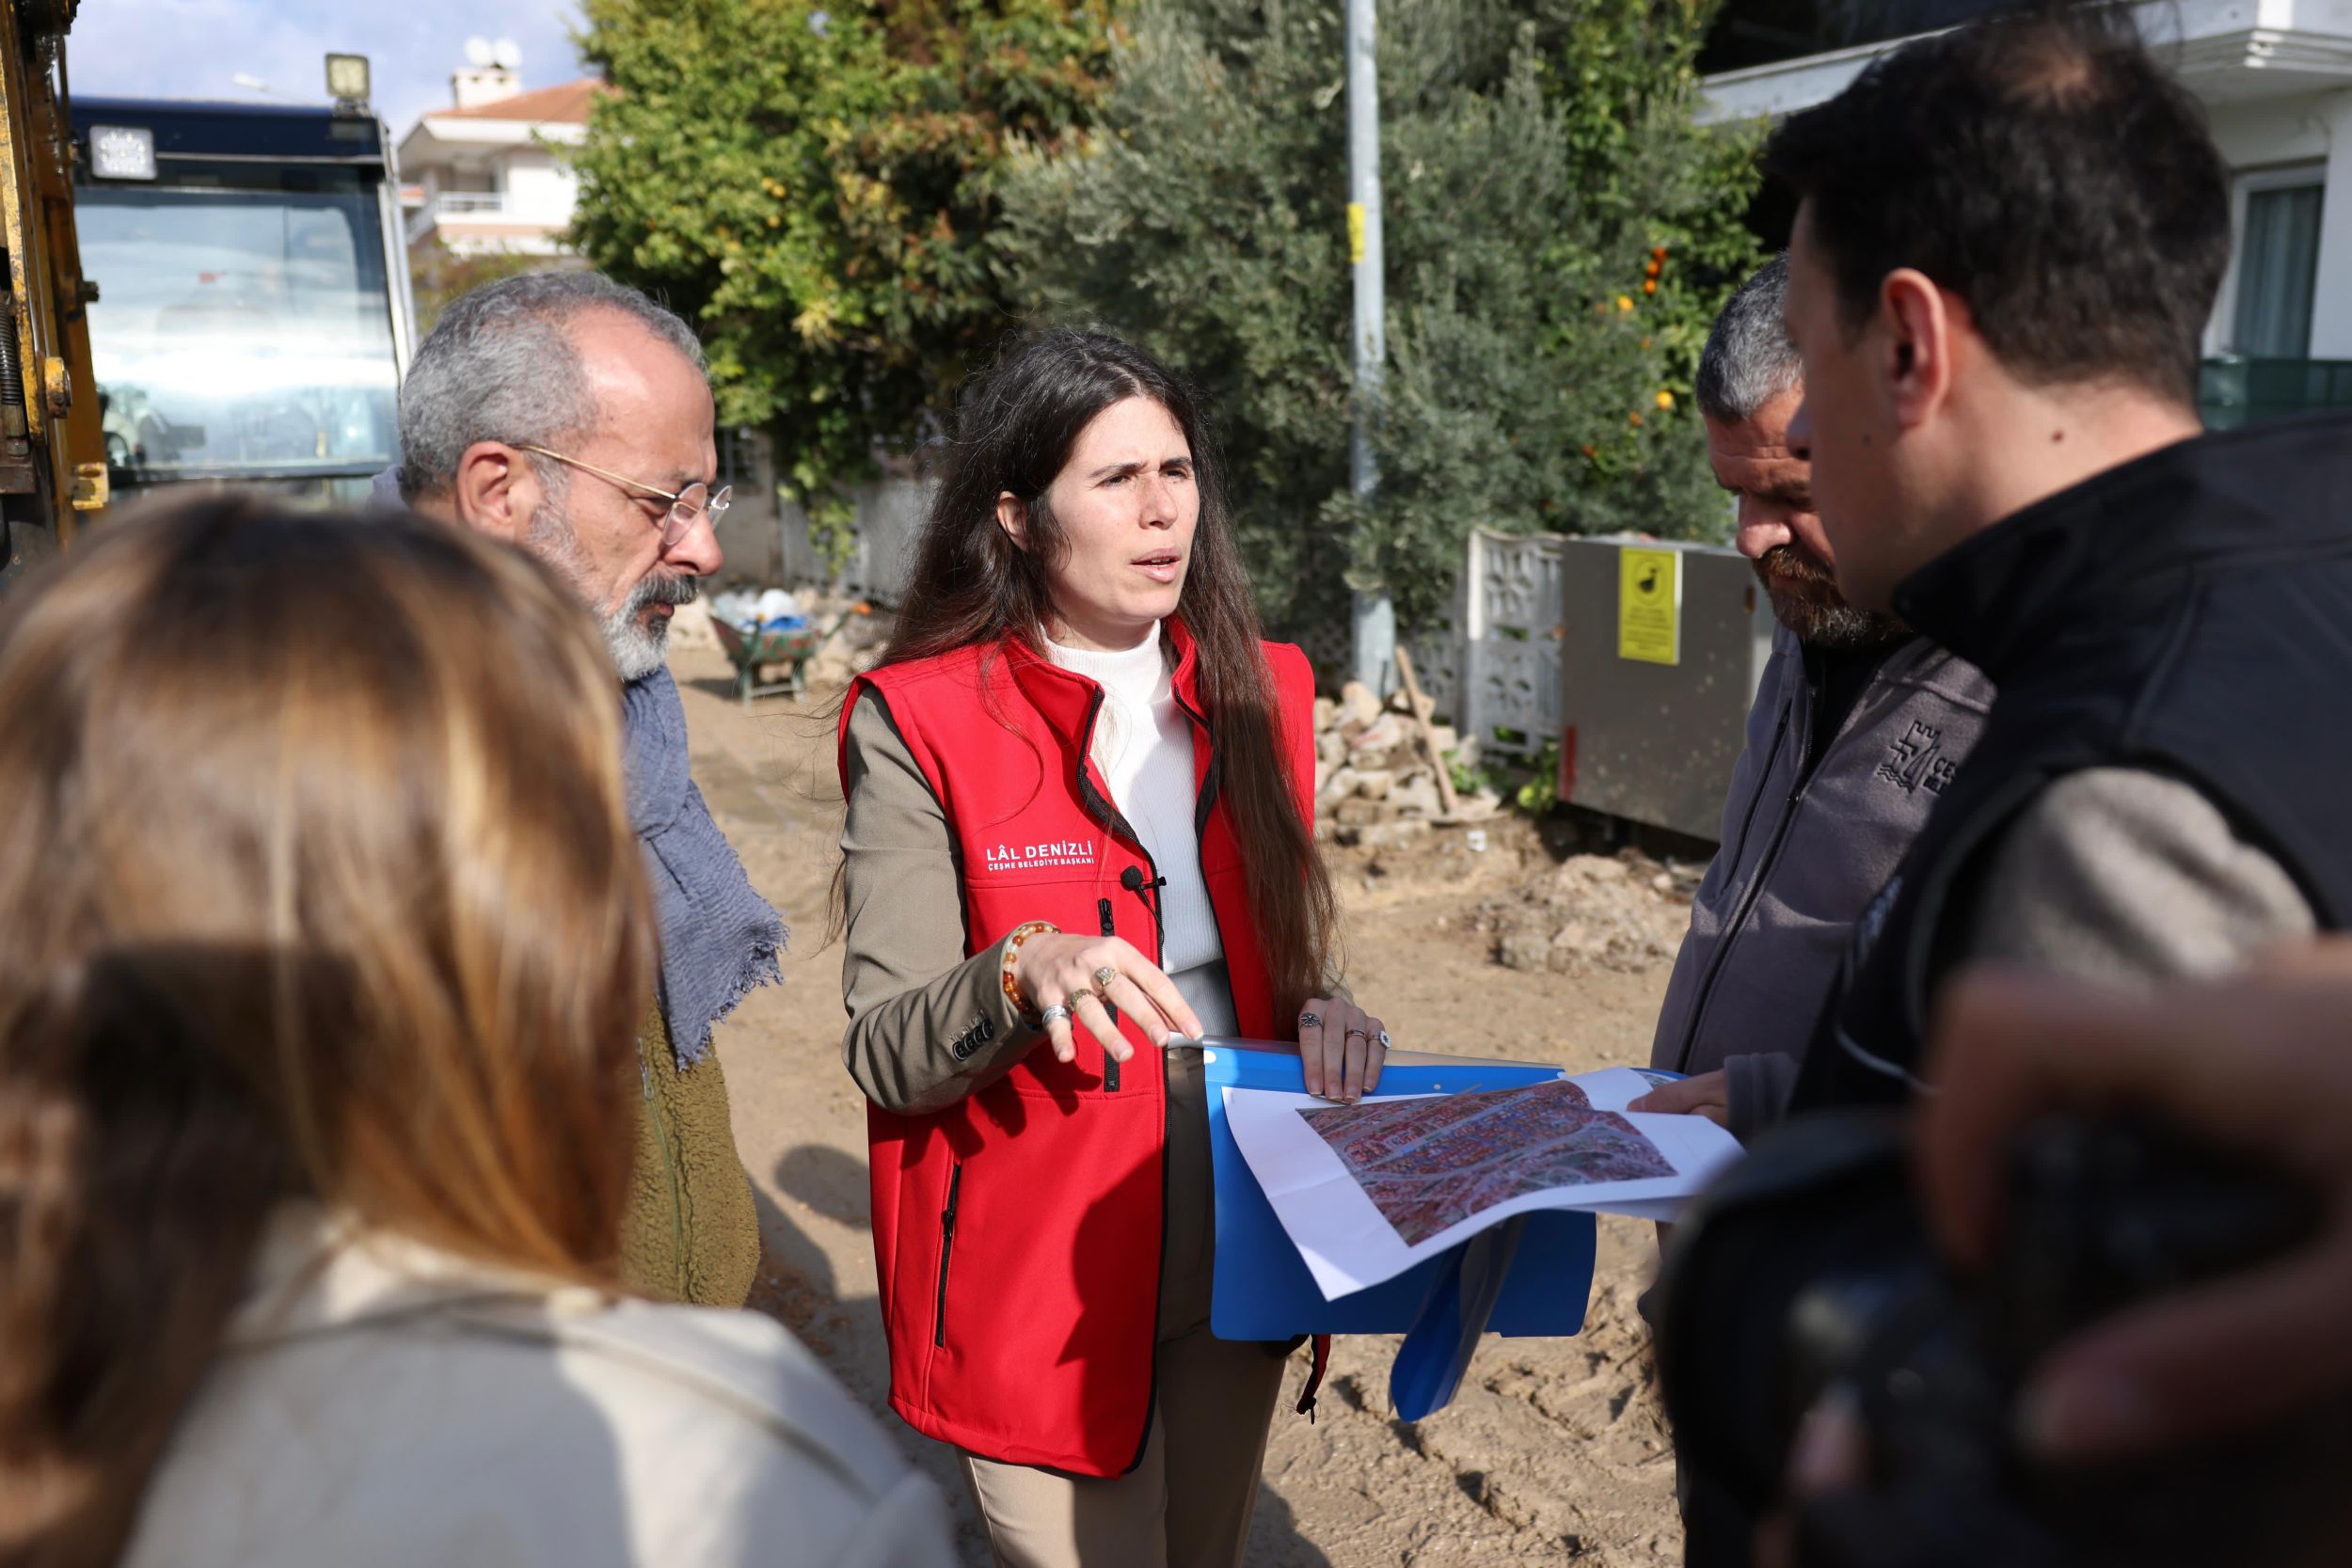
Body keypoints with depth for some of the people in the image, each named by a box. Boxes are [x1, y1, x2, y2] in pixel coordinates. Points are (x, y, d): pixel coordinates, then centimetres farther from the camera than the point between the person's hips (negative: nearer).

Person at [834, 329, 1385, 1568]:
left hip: (1235, 1256, 5)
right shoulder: (919, 724, -12)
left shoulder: (1256, 691, 3)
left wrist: (1320, 1014, -9)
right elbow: (884, 1054, -13)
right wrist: (1020, 975, -32)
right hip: (1040, 1279, -5)